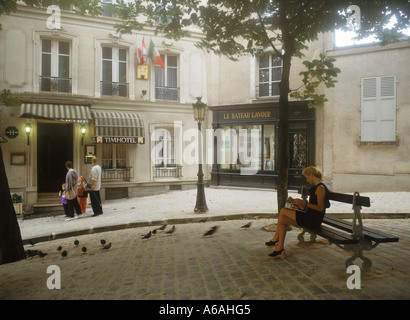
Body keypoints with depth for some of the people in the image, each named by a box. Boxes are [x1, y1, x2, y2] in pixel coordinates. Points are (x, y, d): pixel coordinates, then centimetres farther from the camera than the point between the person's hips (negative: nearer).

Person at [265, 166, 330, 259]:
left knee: (283, 211, -11)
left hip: (314, 220, -10)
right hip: (310, 217, 10)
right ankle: (279, 250, -1)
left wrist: (304, 203, -24)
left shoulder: (320, 188, -13)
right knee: (282, 220, -2)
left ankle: (275, 240, 4)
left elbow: (320, 208, -22)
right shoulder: (315, 187, 17)